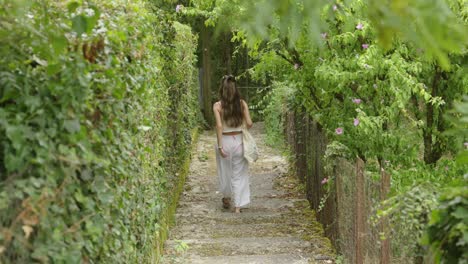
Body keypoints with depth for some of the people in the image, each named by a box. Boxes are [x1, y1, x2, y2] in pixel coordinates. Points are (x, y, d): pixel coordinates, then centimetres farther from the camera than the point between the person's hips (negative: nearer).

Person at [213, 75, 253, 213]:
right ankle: (238, 205, 9)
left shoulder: (218, 106, -9)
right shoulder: (242, 103, -4)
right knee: (239, 174, 10)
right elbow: (249, 123, -8)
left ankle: (226, 199, 38)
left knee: (225, 172, 19)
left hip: (225, 140, -1)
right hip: (239, 140, 1)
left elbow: (219, 126, -17)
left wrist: (220, 146, -15)